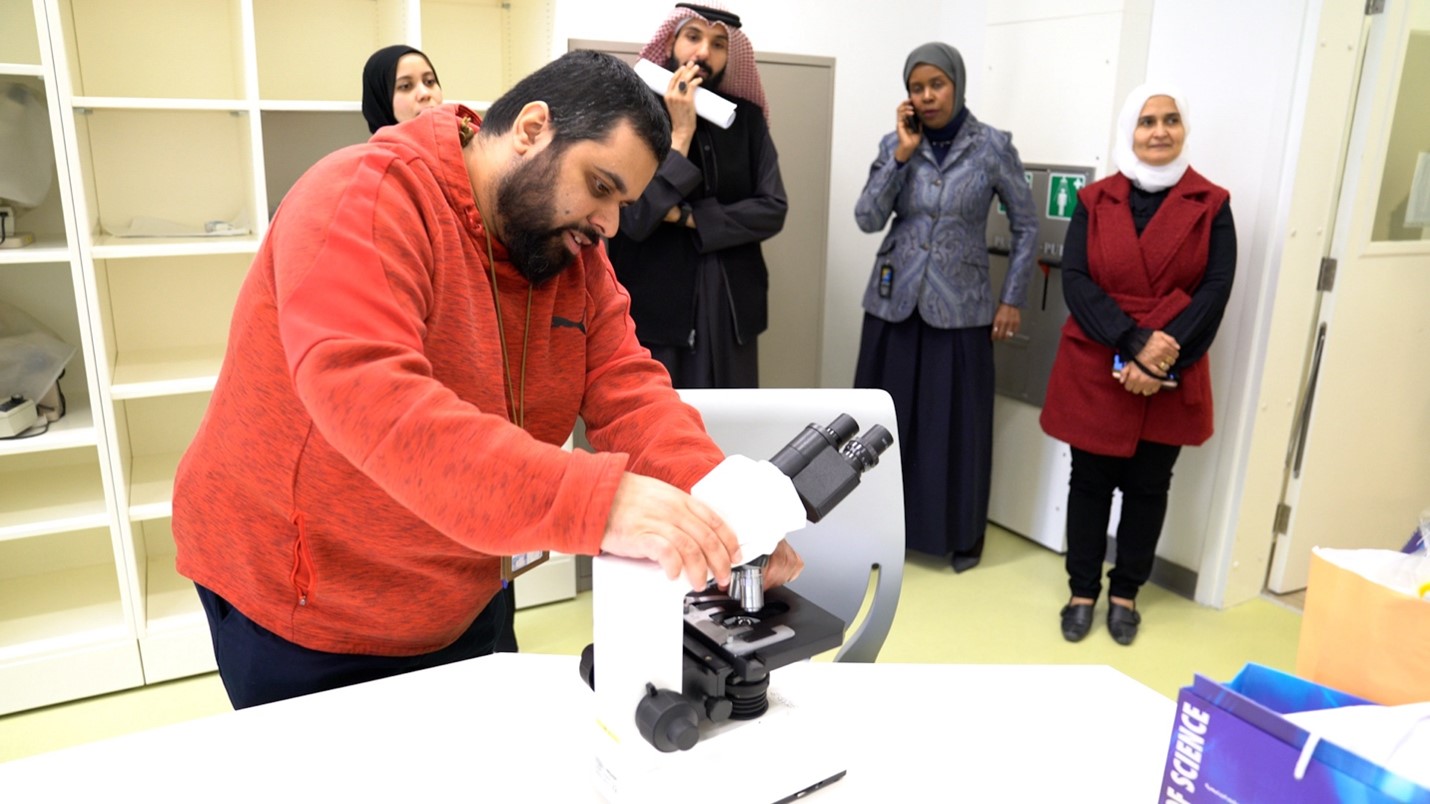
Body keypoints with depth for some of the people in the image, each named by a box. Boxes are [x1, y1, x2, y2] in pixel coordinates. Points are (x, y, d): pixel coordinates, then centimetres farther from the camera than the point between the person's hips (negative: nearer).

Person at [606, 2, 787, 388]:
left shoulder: (747, 119, 4)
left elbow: (772, 210, -4)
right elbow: (636, 217, -16)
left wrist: (686, 216, -11)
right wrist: (680, 133, -16)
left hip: (730, 308, 3)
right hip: (654, 307, -3)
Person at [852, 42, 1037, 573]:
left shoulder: (993, 147, -4)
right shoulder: (895, 144, 2)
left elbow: (1026, 226, 3)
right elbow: (867, 220, -8)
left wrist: (1012, 298, 0)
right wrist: (902, 153, -14)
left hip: (959, 307, -2)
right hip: (895, 303, 2)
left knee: (958, 421, 4)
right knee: (889, 416, 9)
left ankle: (962, 534, 20)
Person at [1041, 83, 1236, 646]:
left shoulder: (1211, 205, 2)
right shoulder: (1094, 201, 2)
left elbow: (1215, 290, -5)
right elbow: (1074, 280, -7)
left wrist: (1161, 362, -16)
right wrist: (1133, 342, -20)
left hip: (1171, 381, 0)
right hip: (1094, 372, 0)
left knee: (1147, 488, 10)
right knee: (1090, 482, 8)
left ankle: (1125, 593, 27)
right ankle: (1082, 590, 23)